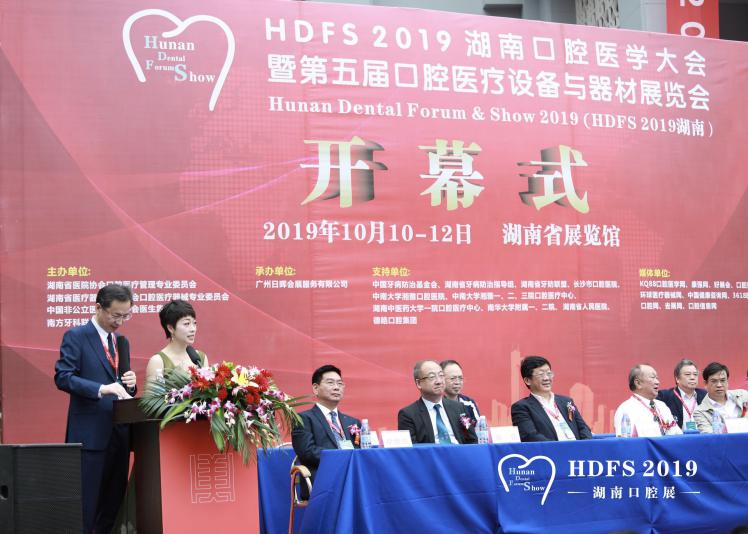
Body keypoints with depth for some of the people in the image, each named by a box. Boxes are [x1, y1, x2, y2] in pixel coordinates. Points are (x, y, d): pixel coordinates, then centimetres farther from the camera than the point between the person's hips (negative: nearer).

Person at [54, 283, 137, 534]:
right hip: (90, 433, -7)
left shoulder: (122, 341, 18)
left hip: (119, 433, 7)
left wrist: (128, 384, 0)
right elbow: (63, 377, -14)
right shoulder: (76, 337, -4)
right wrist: (102, 388, -25)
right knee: (86, 504, -5)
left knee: (113, 503, 9)